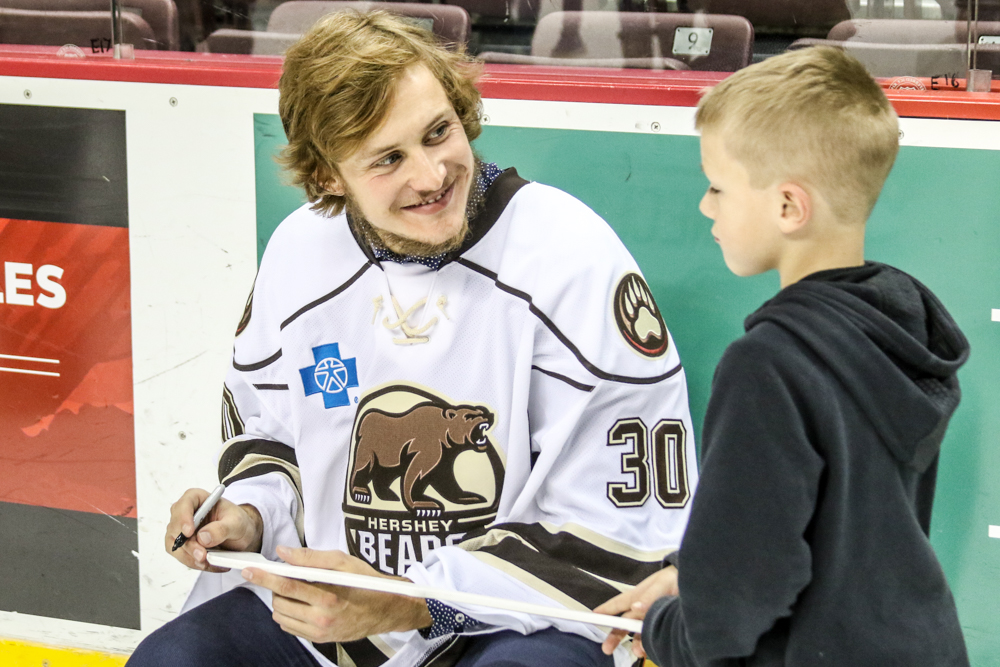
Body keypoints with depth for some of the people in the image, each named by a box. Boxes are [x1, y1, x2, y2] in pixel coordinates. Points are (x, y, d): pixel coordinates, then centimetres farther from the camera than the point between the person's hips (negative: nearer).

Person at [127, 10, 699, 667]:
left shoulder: (574, 258, -18)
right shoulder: (300, 252, 0)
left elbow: (621, 527, -18)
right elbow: (267, 429, 19)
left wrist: (411, 604, -22)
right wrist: (247, 518, -4)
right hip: (326, 603, 5)